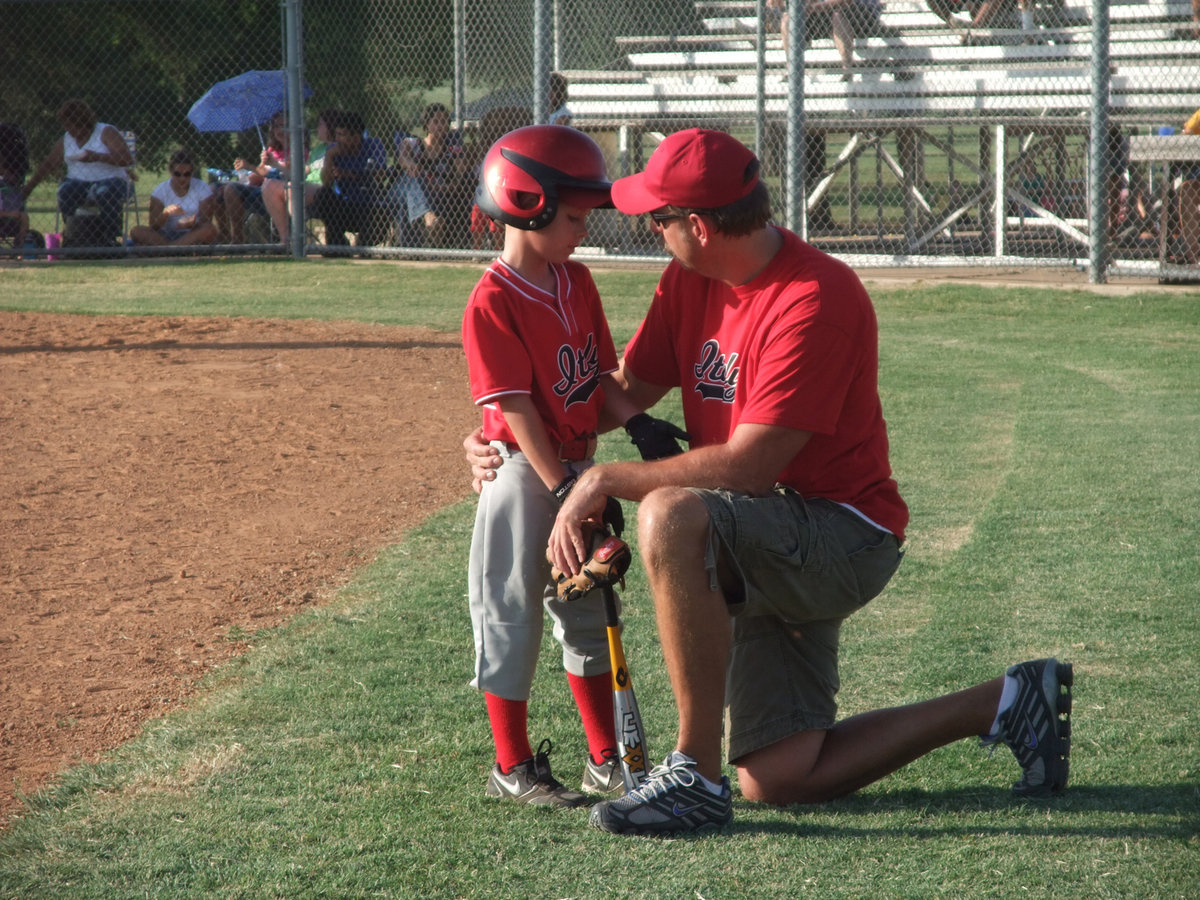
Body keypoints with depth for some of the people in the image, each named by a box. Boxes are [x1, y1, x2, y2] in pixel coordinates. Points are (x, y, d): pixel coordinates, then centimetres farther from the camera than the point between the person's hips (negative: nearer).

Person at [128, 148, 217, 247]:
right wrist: (165, 213, -25)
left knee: (211, 230, -33)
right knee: (136, 231, -25)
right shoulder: (161, 190, 2)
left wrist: (192, 224, -28)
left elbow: (205, 222, -6)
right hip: (166, 236, 0)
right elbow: (153, 227, -5)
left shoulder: (202, 188, 2)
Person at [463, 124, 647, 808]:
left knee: (588, 612, 14)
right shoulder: (493, 303, -17)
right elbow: (517, 408, -21)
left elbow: (602, 377, 10)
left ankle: (606, 760, 24)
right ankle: (513, 768, 10)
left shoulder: (577, 281, 7)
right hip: (523, 474, -8)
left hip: (578, 468, 8)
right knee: (512, 615, 1)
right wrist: (563, 488, -24)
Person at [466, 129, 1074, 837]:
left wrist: (607, 479, -23)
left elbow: (746, 466, -28)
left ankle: (697, 776, -28)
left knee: (669, 516, -35)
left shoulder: (818, 300, -23)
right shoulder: (691, 281, 4)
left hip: (846, 538, -9)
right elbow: (627, 392, 12)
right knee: (778, 780, 5)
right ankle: (1004, 704, 20)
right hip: (762, 552, 9)